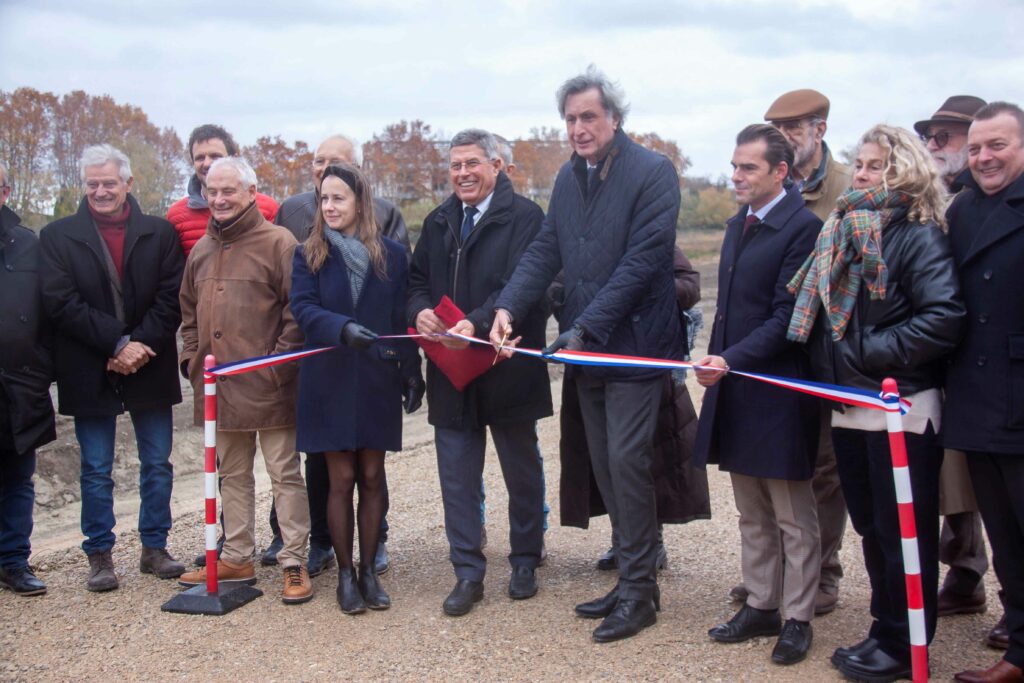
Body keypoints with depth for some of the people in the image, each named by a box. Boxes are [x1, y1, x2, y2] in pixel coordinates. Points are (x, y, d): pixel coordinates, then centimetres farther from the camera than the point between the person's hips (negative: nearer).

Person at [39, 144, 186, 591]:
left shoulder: (160, 233, 4)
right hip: (90, 374, -1)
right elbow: (61, 303, -7)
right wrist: (118, 343, -15)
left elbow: (171, 298, -2)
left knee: (157, 464, 9)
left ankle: (154, 547, 23)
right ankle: (99, 555, 19)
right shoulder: (58, 236, 2)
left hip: (149, 367, 1)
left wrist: (140, 345, -15)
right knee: (96, 471, 7)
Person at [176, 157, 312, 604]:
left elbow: (297, 310, -12)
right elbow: (189, 312, 23)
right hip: (218, 384, 7)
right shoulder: (202, 249, 15)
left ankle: (294, 564, 8)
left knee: (285, 475, 1)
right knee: (233, 475, 16)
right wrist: (192, 358, 11)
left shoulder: (277, 243, -8)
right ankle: (237, 559, 27)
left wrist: (278, 362, -16)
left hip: (267, 385, -7)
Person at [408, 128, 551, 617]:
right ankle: (468, 573, 16)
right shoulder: (438, 222, 11)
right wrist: (420, 311, -10)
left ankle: (525, 561, 30)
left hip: (509, 368, -4)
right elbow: (417, 279, 12)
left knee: (522, 472, 13)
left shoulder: (524, 217, -8)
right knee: (457, 475, 6)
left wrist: (477, 323, -32)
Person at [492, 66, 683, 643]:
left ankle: (640, 590, 8)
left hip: (634, 343, -7)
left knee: (626, 460, -6)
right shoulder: (569, 177, 11)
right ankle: (634, 577, 24)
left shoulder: (653, 172, -11)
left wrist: (586, 327, -20)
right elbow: (546, 251, 9)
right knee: (606, 465, 12)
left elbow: (641, 261, -18)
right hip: (585, 346, 7)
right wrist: (508, 307, -7)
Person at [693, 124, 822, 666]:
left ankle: (798, 619, 17)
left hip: (778, 395, -8)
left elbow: (787, 317, -18)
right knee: (752, 514, 17)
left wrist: (731, 360, -25)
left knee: (794, 517, 6)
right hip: (734, 388, 8)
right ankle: (760, 606, 29)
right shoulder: (737, 225, 13)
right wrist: (716, 364, 13)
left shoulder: (802, 228, -14)